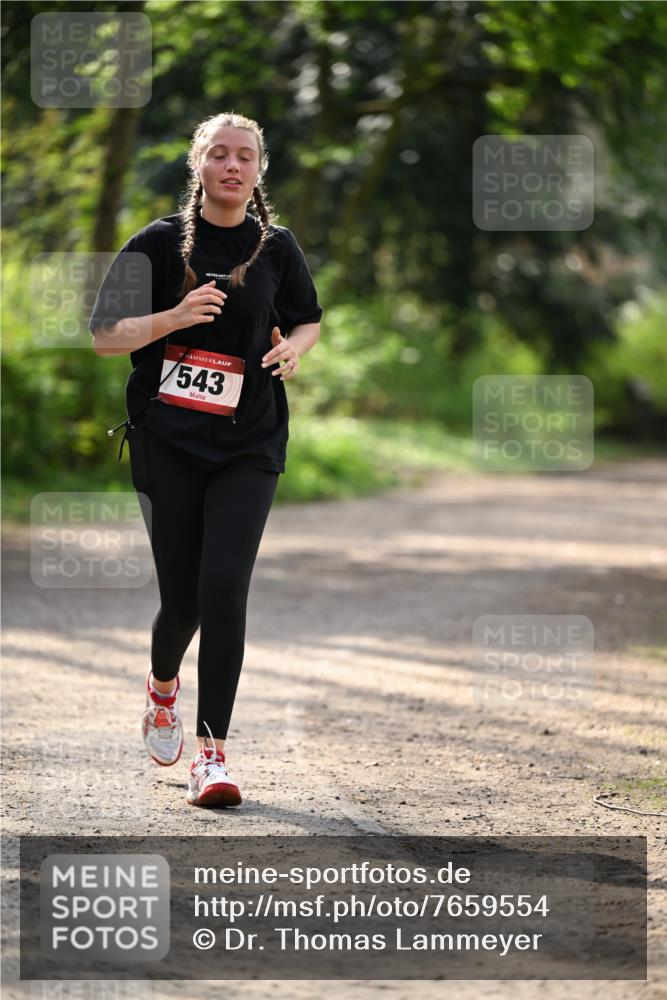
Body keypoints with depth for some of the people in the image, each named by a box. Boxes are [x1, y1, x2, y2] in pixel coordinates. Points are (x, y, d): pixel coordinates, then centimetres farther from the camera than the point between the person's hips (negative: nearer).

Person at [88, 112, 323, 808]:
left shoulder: (277, 247, 6)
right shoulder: (159, 243, 0)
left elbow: (308, 319, 21)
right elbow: (105, 336, -2)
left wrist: (293, 349, -3)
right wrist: (175, 317, -19)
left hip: (249, 444, 1)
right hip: (166, 439, -1)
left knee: (224, 589, -14)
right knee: (181, 596, 4)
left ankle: (211, 753, -9)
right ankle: (162, 684, 39)